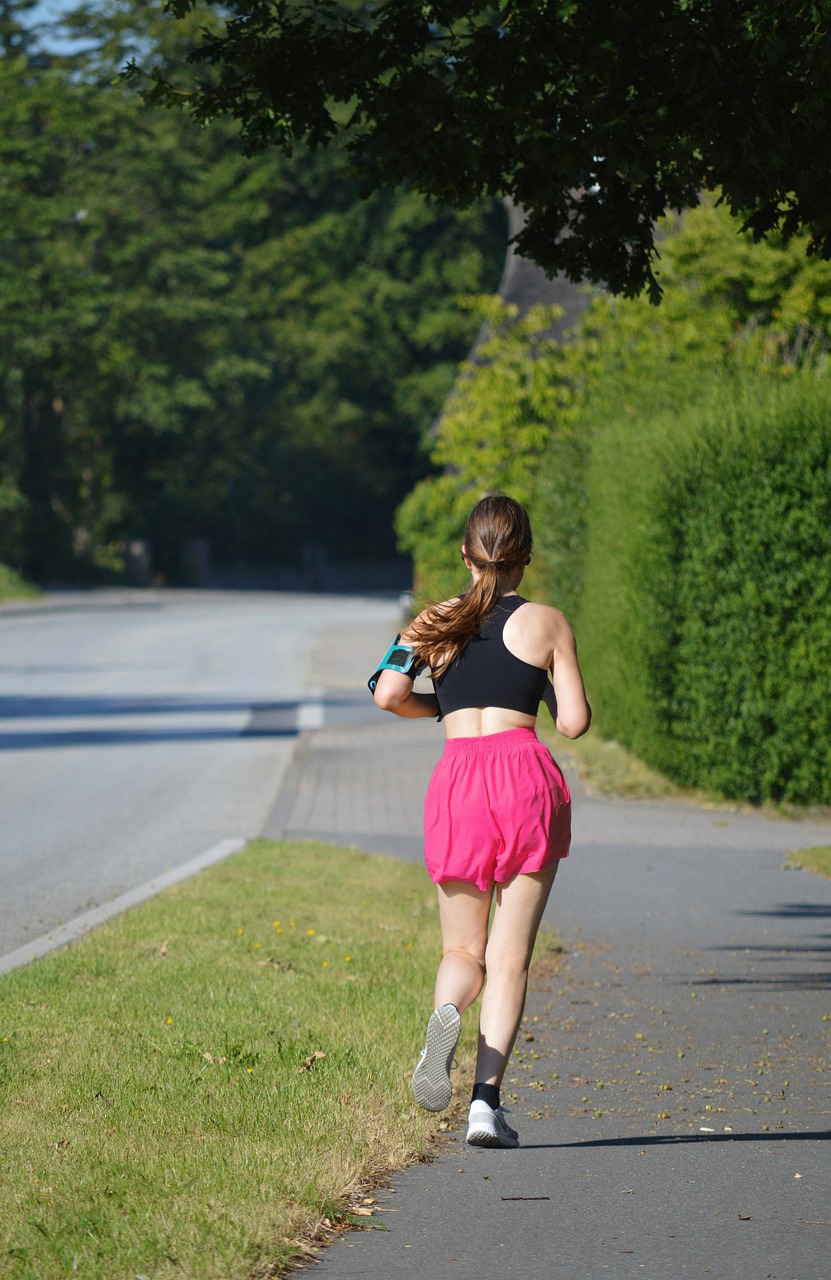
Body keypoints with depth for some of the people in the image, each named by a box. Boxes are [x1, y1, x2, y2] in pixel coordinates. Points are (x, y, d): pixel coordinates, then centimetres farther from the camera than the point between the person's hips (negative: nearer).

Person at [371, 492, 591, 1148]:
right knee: (510, 957, 2)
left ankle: (445, 1015, -21)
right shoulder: (547, 623, 6)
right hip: (526, 772, -2)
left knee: (464, 952, 14)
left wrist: (445, 706, 17)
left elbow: (388, 693, -2)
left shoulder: (435, 621, 12)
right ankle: (487, 1099, -11)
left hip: (457, 778, 2)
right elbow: (575, 721, 2)